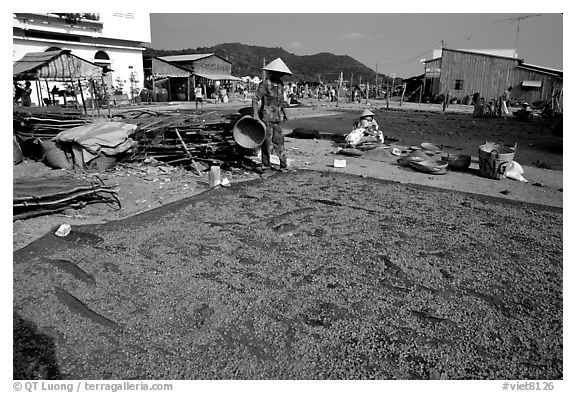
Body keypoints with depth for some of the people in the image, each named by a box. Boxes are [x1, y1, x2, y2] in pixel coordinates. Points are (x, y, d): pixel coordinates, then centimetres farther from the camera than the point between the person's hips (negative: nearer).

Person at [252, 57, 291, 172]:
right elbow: (255, 99, -14)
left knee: (278, 140, 10)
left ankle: (283, 164, 17)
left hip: (277, 118, 6)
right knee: (266, 141, 0)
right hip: (266, 117, -6)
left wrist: (284, 113, 20)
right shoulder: (265, 83, -10)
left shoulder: (280, 83, 12)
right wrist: (255, 114, -22)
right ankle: (265, 165, 11)